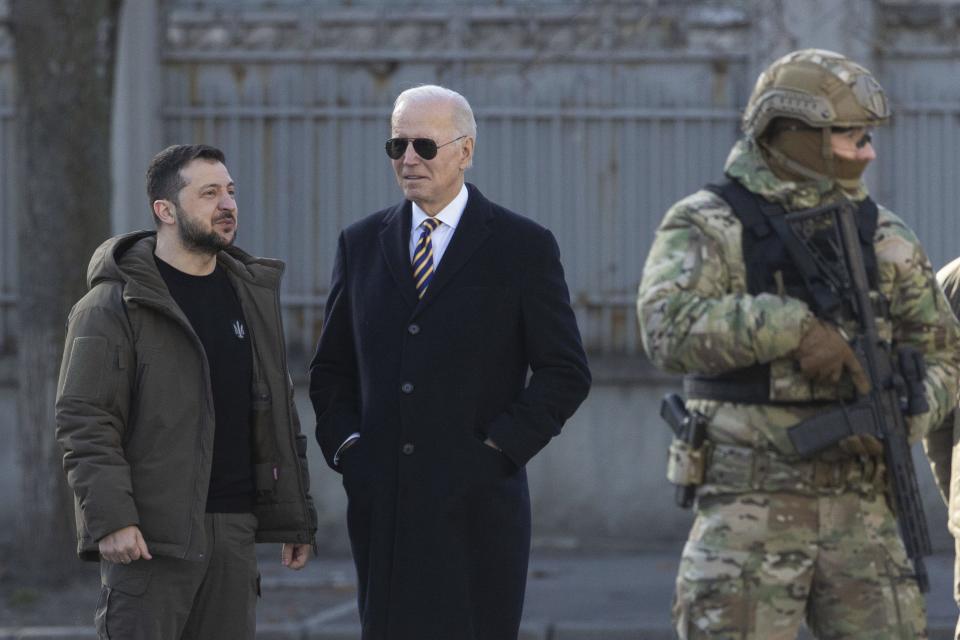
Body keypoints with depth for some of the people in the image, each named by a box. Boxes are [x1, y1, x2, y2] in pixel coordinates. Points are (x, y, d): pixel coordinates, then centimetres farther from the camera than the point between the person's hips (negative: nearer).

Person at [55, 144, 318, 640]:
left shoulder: (253, 295, 16)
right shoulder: (113, 305, -5)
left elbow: (278, 413, 20)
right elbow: (83, 422, -10)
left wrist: (295, 517, 16)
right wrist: (110, 518, -20)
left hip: (234, 527, 6)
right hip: (147, 534, -6)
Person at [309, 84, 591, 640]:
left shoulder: (524, 247, 1)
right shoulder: (363, 244, 13)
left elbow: (566, 372, 0)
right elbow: (332, 366, 19)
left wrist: (499, 450, -9)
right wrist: (343, 444, 3)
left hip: (475, 505, -3)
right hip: (382, 505, 4)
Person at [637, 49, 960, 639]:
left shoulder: (883, 238, 9)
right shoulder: (706, 228, -4)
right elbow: (671, 329, -22)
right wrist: (795, 328, -27)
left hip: (861, 509, 4)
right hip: (748, 507, -4)